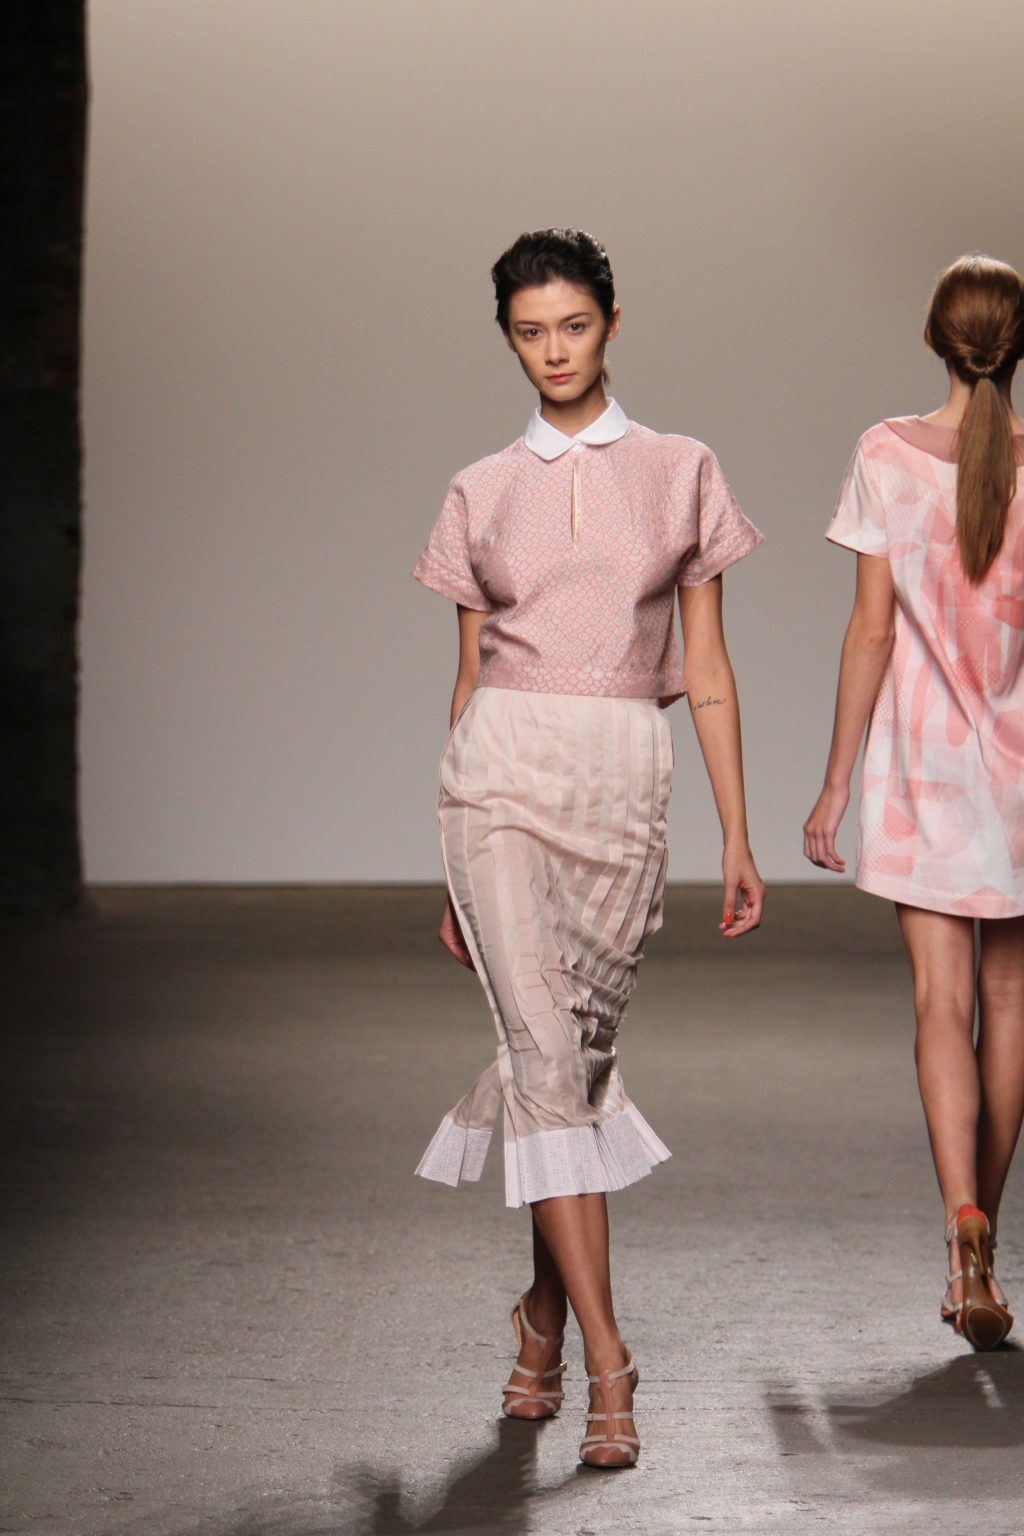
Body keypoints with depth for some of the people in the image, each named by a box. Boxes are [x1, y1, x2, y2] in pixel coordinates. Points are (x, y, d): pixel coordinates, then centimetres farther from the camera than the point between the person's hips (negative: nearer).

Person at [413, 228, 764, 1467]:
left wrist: (737, 837, 3)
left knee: (577, 1052, 6)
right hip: (503, 773, 0)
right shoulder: (482, 494, 10)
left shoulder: (679, 474, 9)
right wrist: (457, 875, 14)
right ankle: (604, 1359, -14)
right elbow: (471, 676, 14)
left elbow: (705, 669, 8)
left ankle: (546, 1305, 28)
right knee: (543, 1047, -12)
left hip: (626, 785, 0)